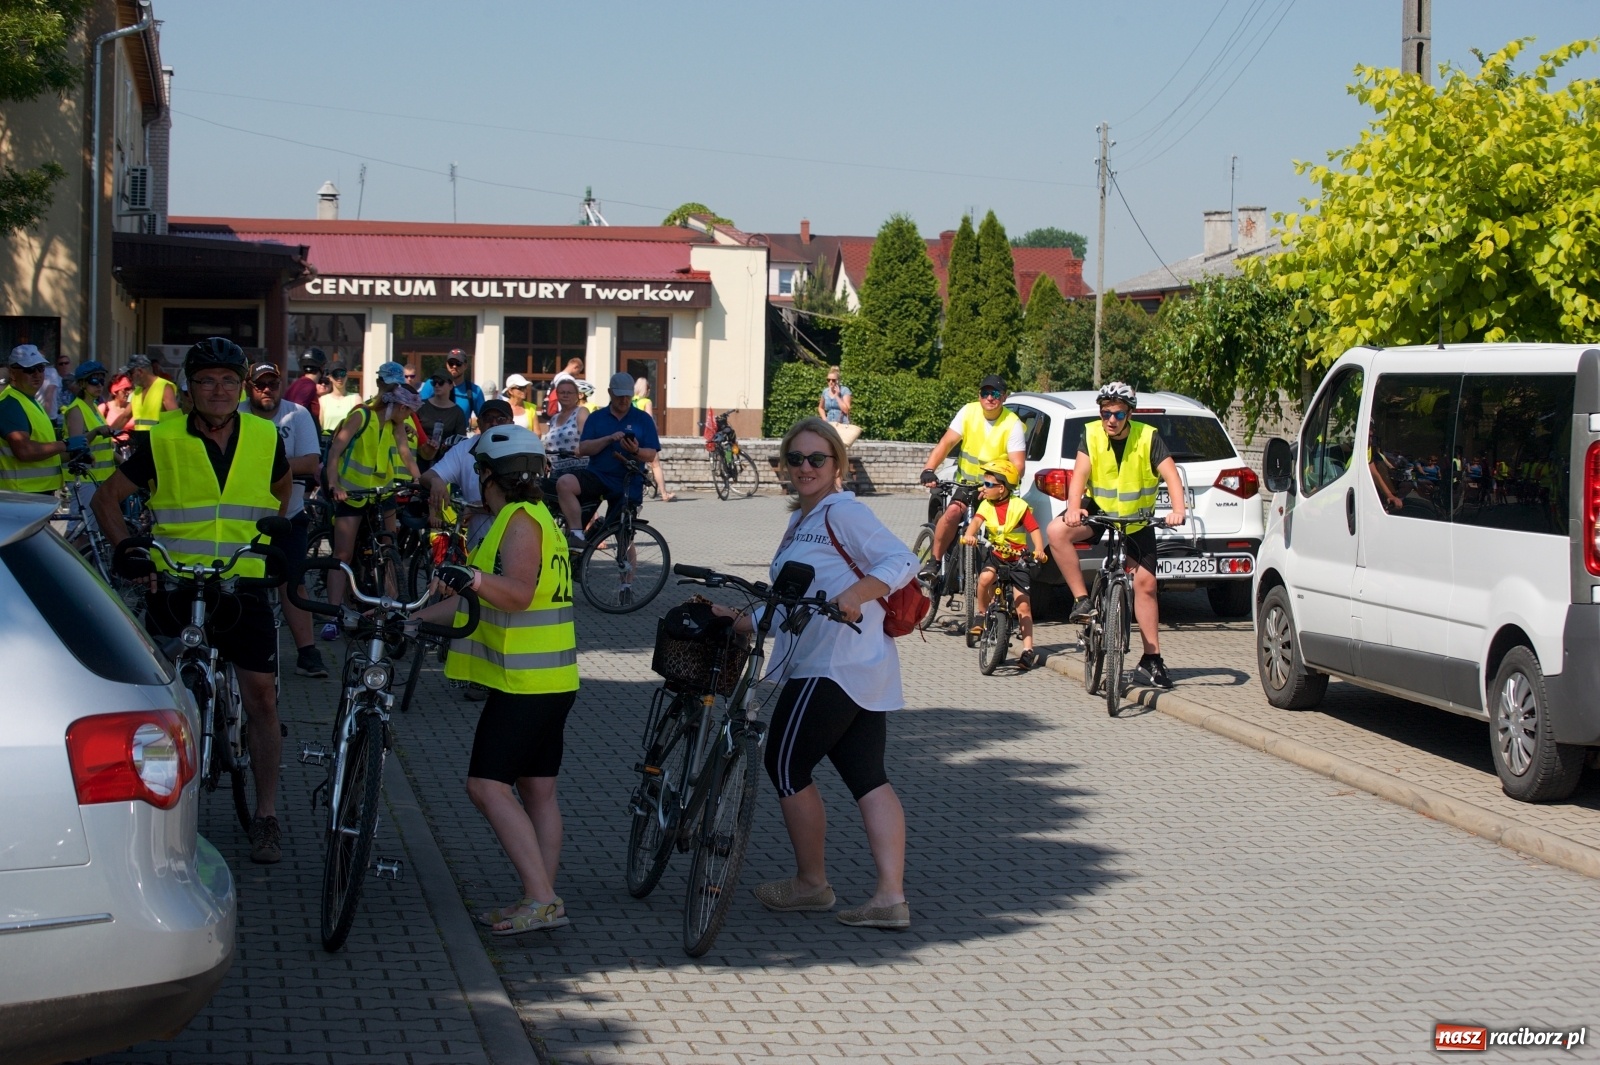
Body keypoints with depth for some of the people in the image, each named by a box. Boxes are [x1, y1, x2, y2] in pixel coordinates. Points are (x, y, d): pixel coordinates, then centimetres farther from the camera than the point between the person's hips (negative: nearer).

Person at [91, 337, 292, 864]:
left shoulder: (265, 439, 3)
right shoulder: (161, 441, -4)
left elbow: (281, 488, 25)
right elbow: (107, 497, 5)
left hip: (244, 585, 1)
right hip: (174, 585, -1)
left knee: (262, 698, -3)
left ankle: (266, 816, 6)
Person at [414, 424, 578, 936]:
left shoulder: (521, 519, -12)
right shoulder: (533, 517, 19)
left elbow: (518, 592, -28)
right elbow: (474, 602, 21)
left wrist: (474, 577, -44)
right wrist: (408, 618, 17)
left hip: (524, 683, -10)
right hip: (550, 682, 10)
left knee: (488, 785, -12)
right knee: (538, 791, 10)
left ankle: (541, 898, -17)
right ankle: (541, 900, 13)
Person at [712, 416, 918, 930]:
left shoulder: (842, 511, -9)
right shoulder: (801, 523, 21)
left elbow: (902, 561, -18)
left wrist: (854, 594, -31)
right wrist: (737, 618, 16)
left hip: (832, 669, -10)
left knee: (786, 766, 1)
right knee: (868, 777, 4)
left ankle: (811, 883, 12)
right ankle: (891, 896, 2)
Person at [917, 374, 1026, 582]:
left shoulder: (1012, 424, -12)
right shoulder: (969, 412, -5)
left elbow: (1018, 466, -18)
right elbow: (946, 443, -11)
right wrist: (928, 470, -27)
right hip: (967, 483, 1)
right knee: (953, 512, -25)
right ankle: (934, 561, -12)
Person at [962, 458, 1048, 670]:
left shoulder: (1019, 506, -11)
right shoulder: (987, 505, -1)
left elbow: (1034, 530, -12)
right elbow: (977, 520, -17)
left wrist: (1039, 550, -28)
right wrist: (970, 534, -38)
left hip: (1017, 559, -3)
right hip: (995, 555, 3)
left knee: (1023, 606, -6)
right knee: (985, 578, -31)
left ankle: (1028, 649, -2)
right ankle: (982, 615, -7)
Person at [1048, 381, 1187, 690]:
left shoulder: (1148, 437, -16)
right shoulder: (1092, 434, -12)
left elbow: (1170, 474, -26)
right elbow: (1080, 473, -24)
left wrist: (1178, 509, -45)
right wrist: (1073, 508, -43)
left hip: (1137, 521, 0)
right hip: (1098, 512, 0)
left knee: (1145, 584, -2)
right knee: (1057, 531, -29)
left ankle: (1152, 657, 9)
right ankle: (1082, 600, -21)